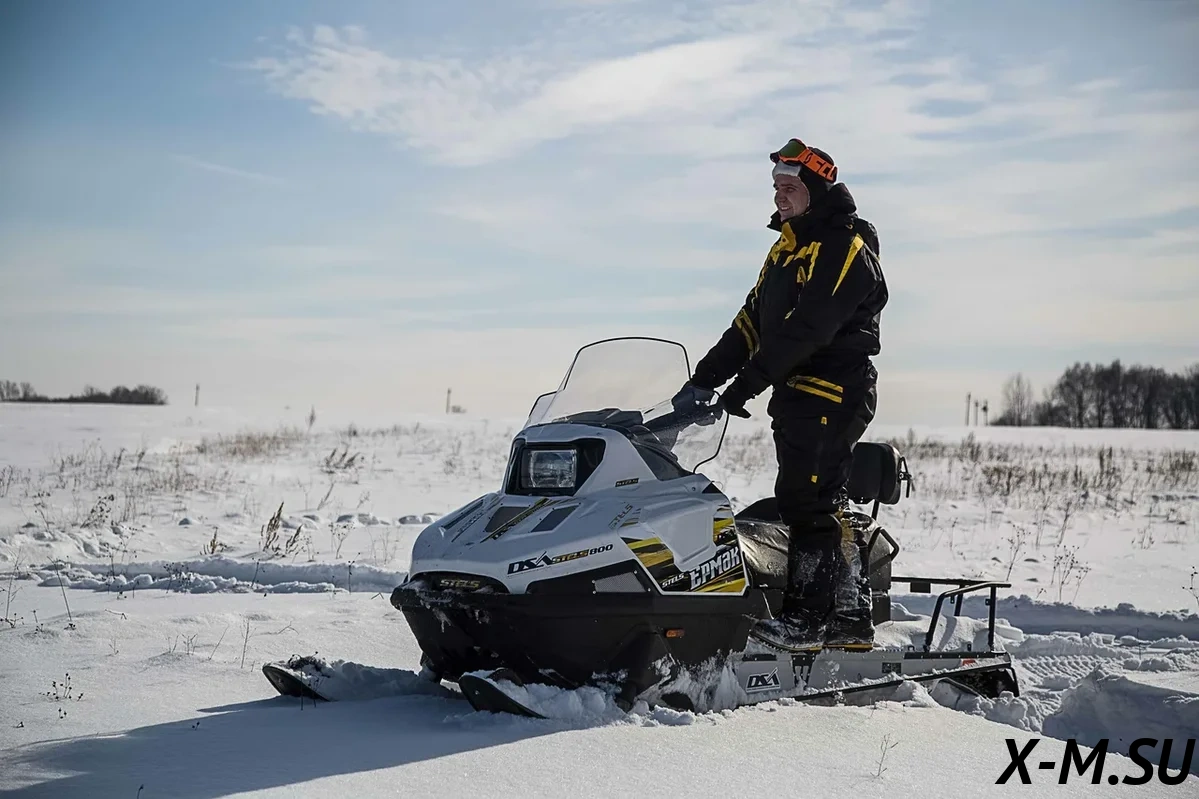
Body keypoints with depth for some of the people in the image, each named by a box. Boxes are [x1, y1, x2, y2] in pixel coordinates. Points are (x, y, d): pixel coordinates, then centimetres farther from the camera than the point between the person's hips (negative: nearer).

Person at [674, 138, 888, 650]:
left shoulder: (845, 248, -11)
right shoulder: (788, 248, 20)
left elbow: (804, 329, -21)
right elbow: (752, 322, 18)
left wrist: (745, 385, -23)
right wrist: (704, 378, 10)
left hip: (832, 394, -9)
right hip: (797, 396, 9)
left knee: (807, 502, -12)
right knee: (823, 506, 9)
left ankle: (809, 617, -9)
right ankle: (850, 618, 13)